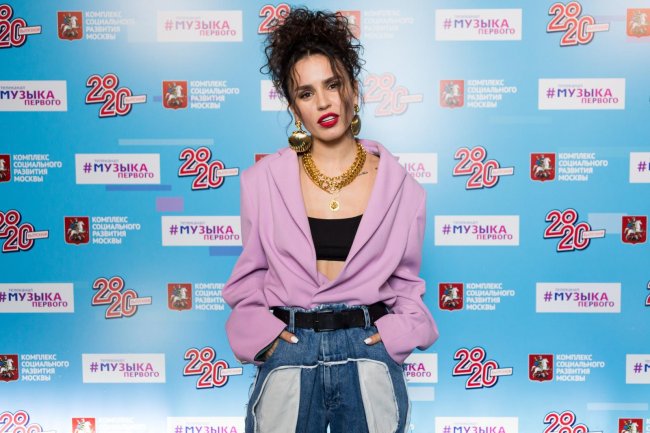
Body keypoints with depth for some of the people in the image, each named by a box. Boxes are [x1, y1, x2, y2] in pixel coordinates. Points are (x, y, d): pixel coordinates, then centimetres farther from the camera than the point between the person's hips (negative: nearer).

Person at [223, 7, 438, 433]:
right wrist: (260, 330, -5)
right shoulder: (265, 179, -2)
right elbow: (249, 273, 8)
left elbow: (406, 278, 10)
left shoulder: (397, 182, 0)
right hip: (288, 348, 0)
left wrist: (399, 330, -4)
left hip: (369, 349, 1)